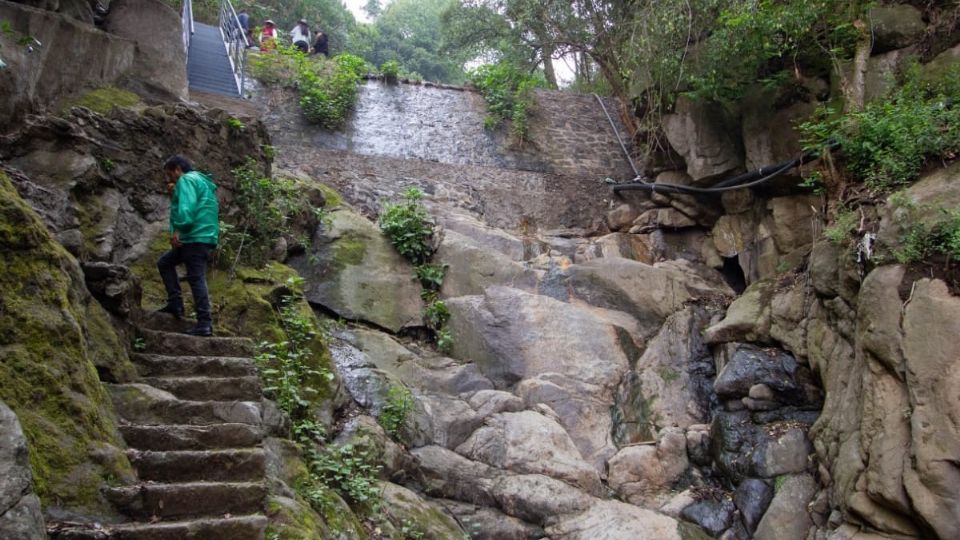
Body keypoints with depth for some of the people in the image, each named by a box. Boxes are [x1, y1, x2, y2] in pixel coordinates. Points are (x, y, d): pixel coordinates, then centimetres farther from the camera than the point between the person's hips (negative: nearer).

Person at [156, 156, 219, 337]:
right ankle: (175, 303, 14)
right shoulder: (199, 181, 26)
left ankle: (205, 323, -15)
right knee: (165, 262, 21)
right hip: (202, 237, 10)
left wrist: (178, 230, -18)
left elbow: (186, 209, -19)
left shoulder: (186, 180, -4)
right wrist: (174, 196, 19)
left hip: (196, 236, -10)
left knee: (196, 278, -12)